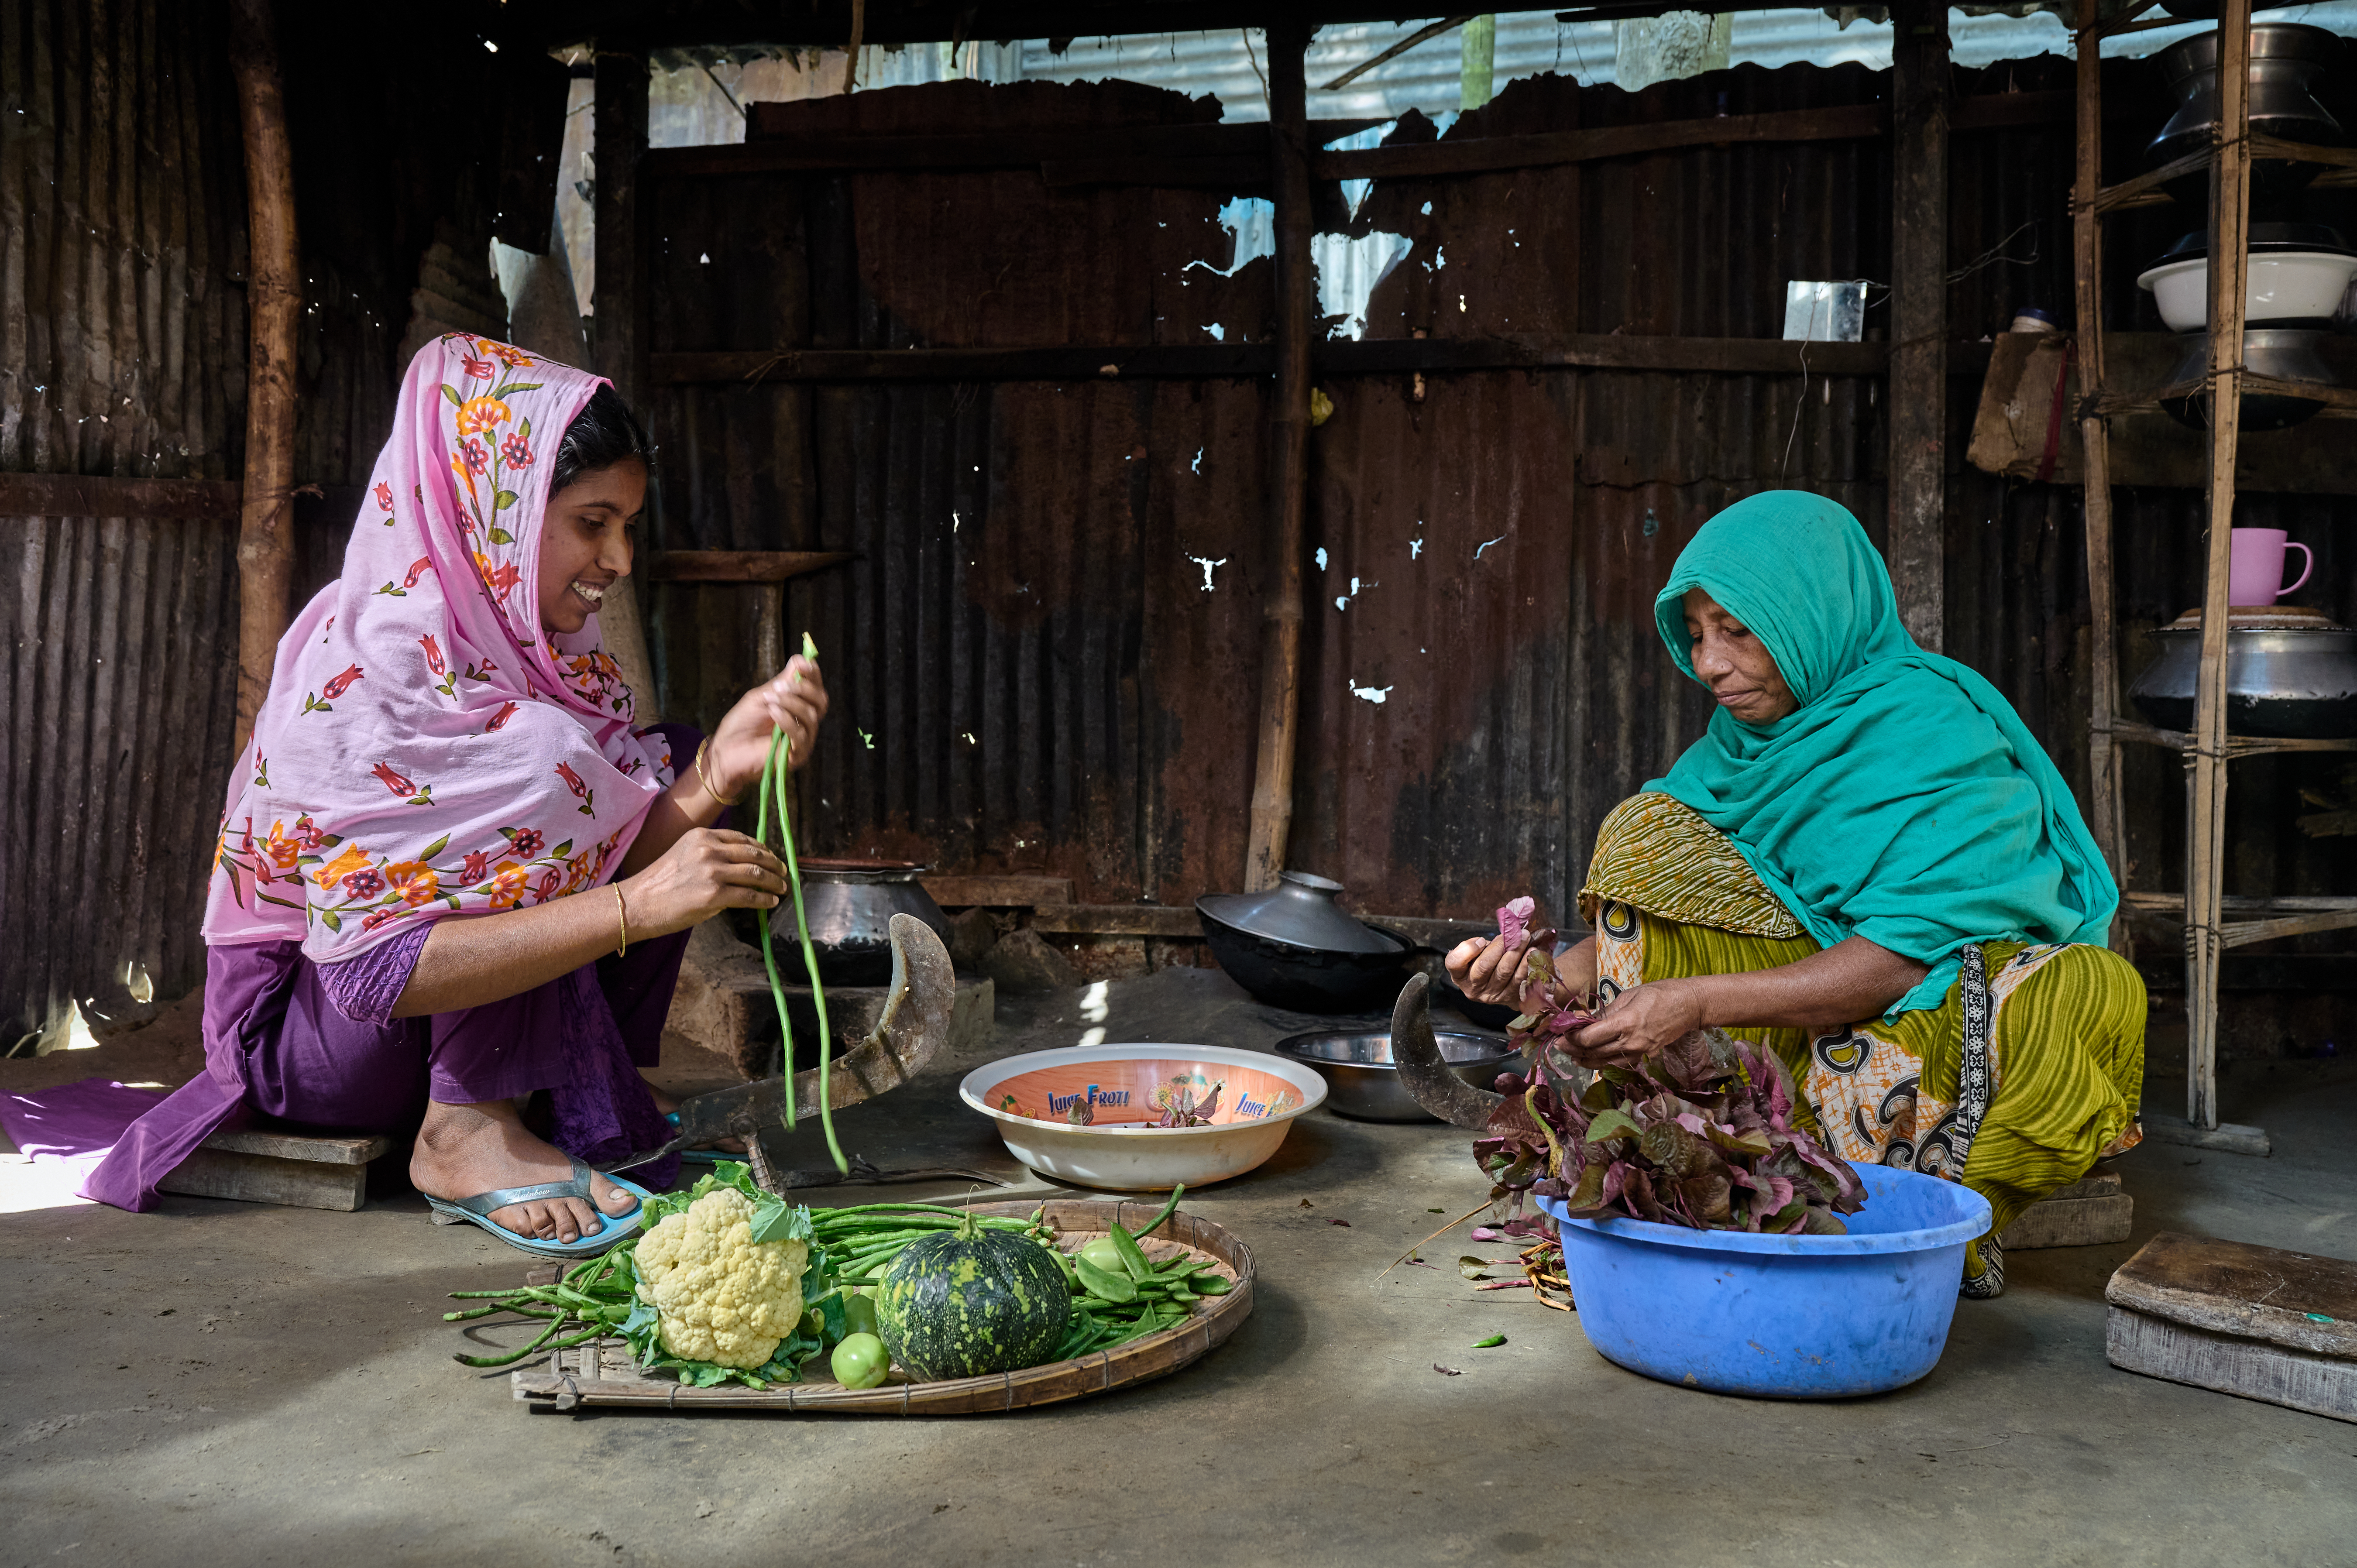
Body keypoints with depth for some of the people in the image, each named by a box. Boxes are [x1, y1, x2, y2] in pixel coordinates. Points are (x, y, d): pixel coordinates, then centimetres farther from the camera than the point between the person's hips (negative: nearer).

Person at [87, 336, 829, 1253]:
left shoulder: (534, 641, -3)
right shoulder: (365, 663, -27)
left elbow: (591, 857, -9)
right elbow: (371, 969, -34)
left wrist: (722, 767, -25)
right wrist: (638, 906, -38)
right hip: (300, 1026, -8)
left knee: (674, 762, 2)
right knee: (540, 754, -28)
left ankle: (572, 1092, 0)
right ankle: (467, 1130, -20)